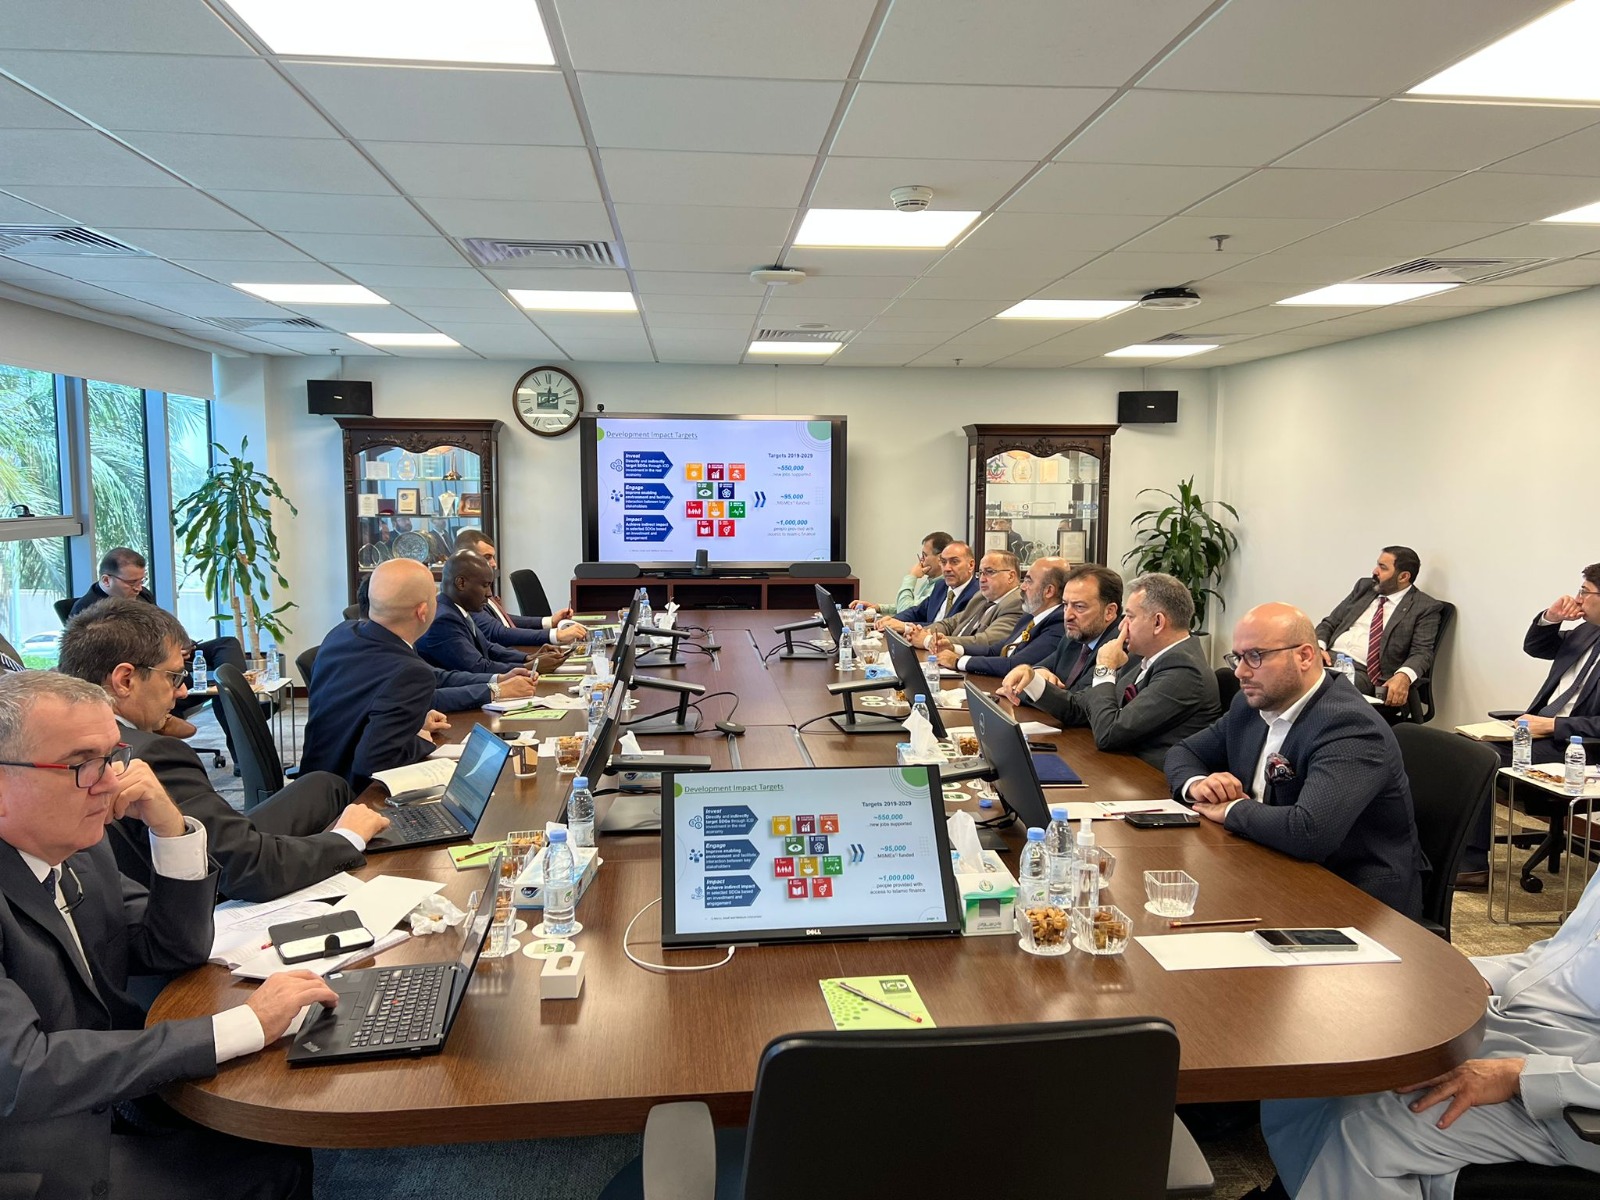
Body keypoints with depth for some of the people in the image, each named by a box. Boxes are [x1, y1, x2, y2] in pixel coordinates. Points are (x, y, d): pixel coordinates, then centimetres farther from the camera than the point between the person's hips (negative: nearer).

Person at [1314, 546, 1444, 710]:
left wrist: (1404, 676, -29)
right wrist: (1318, 646, -3)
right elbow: (1330, 623, 19)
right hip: (1328, 658, 5)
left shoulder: (1425, 607, 4)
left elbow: (1422, 652, -7)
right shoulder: (1364, 586, 19)